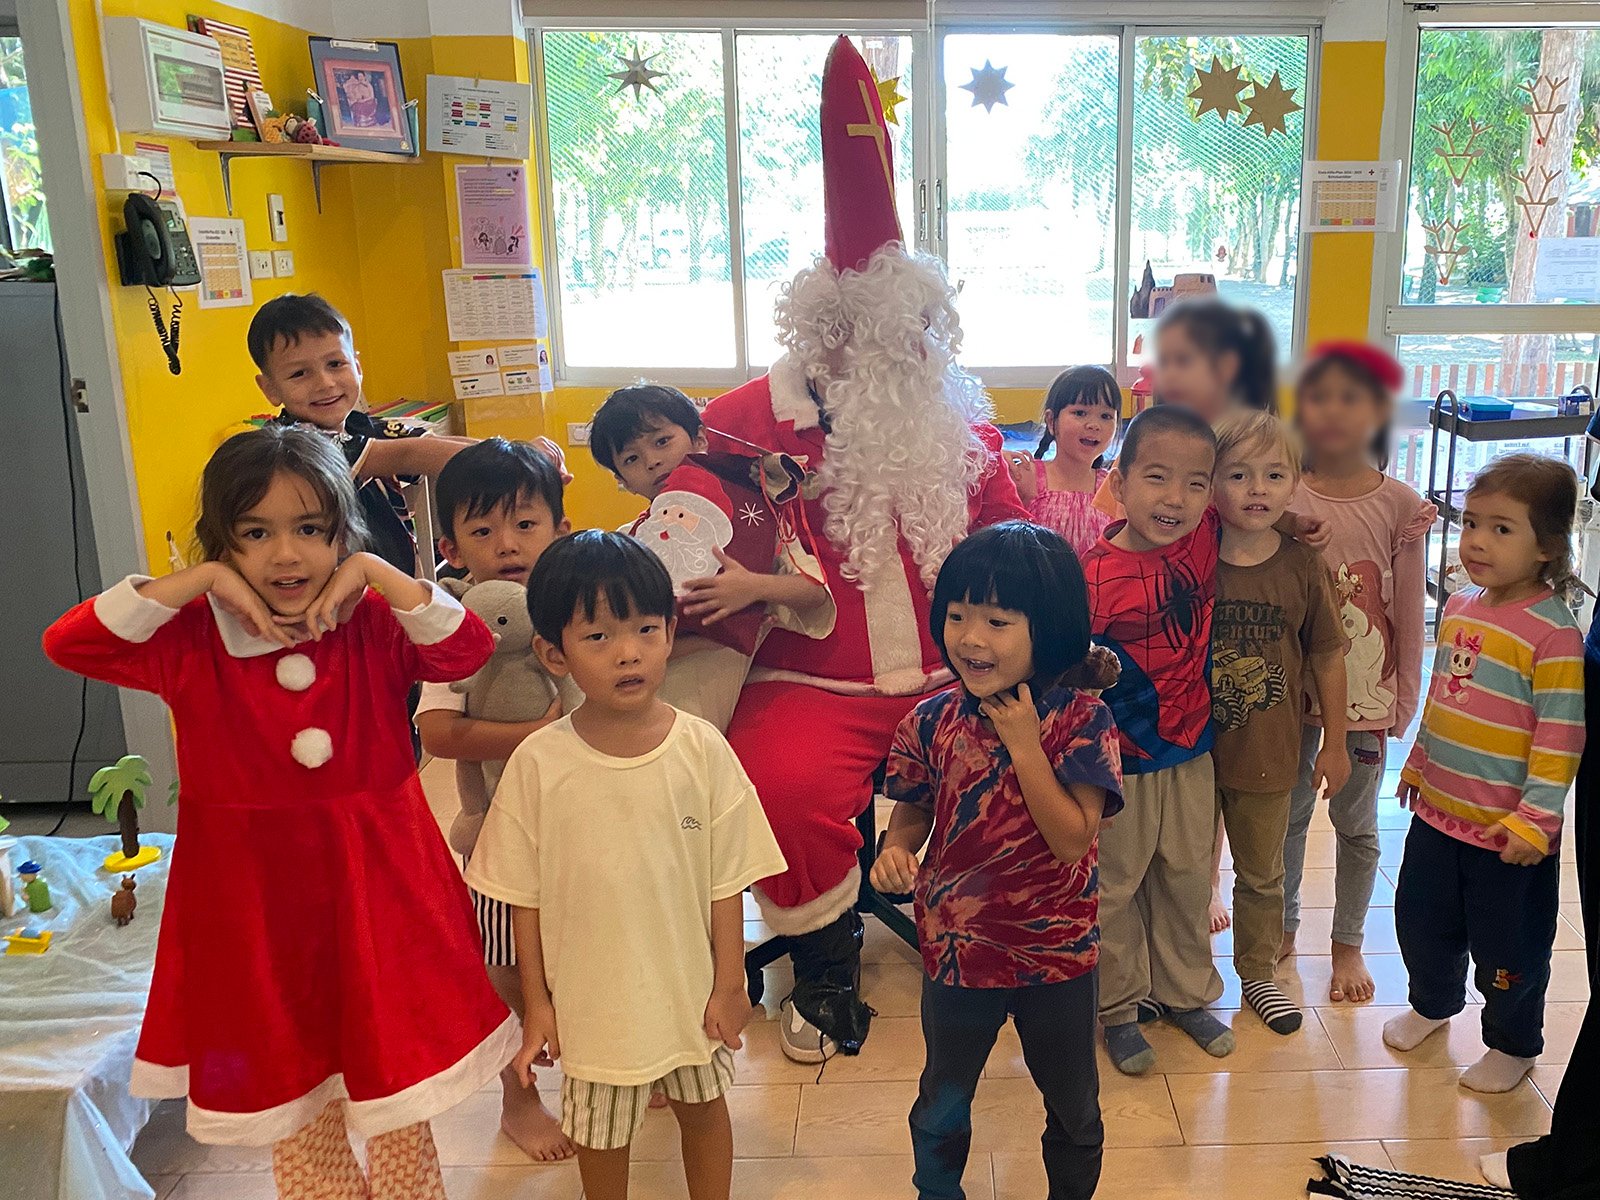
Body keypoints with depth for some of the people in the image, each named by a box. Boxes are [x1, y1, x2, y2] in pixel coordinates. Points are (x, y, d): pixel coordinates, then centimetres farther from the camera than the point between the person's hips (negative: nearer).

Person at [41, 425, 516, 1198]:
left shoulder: (372, 624, -6)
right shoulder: (194, 641, -7)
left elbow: (467, 650, -17)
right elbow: (68, 643, -16)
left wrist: (379, 576, -22)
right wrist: (198, 581, -21)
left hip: (375, 881, 0)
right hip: (256, 896, 0)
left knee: (395, 1079, 16)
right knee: (288, 1101, 18)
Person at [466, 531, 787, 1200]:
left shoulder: (702, 750, -14)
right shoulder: (539, 763, -16)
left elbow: (726, 880, -6)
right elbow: (526, 897, -6)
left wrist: (728, 983, -3)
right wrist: (536, 1001, -2)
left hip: (691, 987, 1)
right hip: (592, 994, -1)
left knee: (702, 1108, 23)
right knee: (600, 1128, 20)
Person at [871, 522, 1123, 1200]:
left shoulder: (1081, 719, -19)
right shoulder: (934, 721, -11)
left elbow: (1072, 838, -25)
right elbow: (913, 813, 2)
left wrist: (1023, 742, -29)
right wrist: (894, 850, -20)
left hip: (1057, 950, -1)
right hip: (956, 944, 2)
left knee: (1072, 1106, 24)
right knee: (942, 1103, 24)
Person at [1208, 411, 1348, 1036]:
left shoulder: (1304, 566, -8)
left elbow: (1328, 657, 1)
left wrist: (1334, 744, 5)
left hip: (1267, 754, 1)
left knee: (1262, 874, 19)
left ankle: (1258, 973, 40)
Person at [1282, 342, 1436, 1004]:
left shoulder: (1400, 504, -8)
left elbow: (1408, 612, -3)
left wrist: (1404, 698, -1)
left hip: (1366, 690, -1)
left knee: (1356, 820, 12)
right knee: (1287, 810, 15)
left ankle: (1348, 944, 29)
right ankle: (1283, 925, 34)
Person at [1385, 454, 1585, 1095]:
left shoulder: (1553, 633, -21)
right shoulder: (1459, 607, 2)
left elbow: (1561, 736, -21)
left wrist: (1536, 818, -21)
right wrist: (1419, 761, 20)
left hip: (1507, 828, -7)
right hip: (1438, 809, 7)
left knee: (1508, 944, 11)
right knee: (1421, 919, 22)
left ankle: (1513, 1043, 35)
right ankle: (1432, 1002, 48)